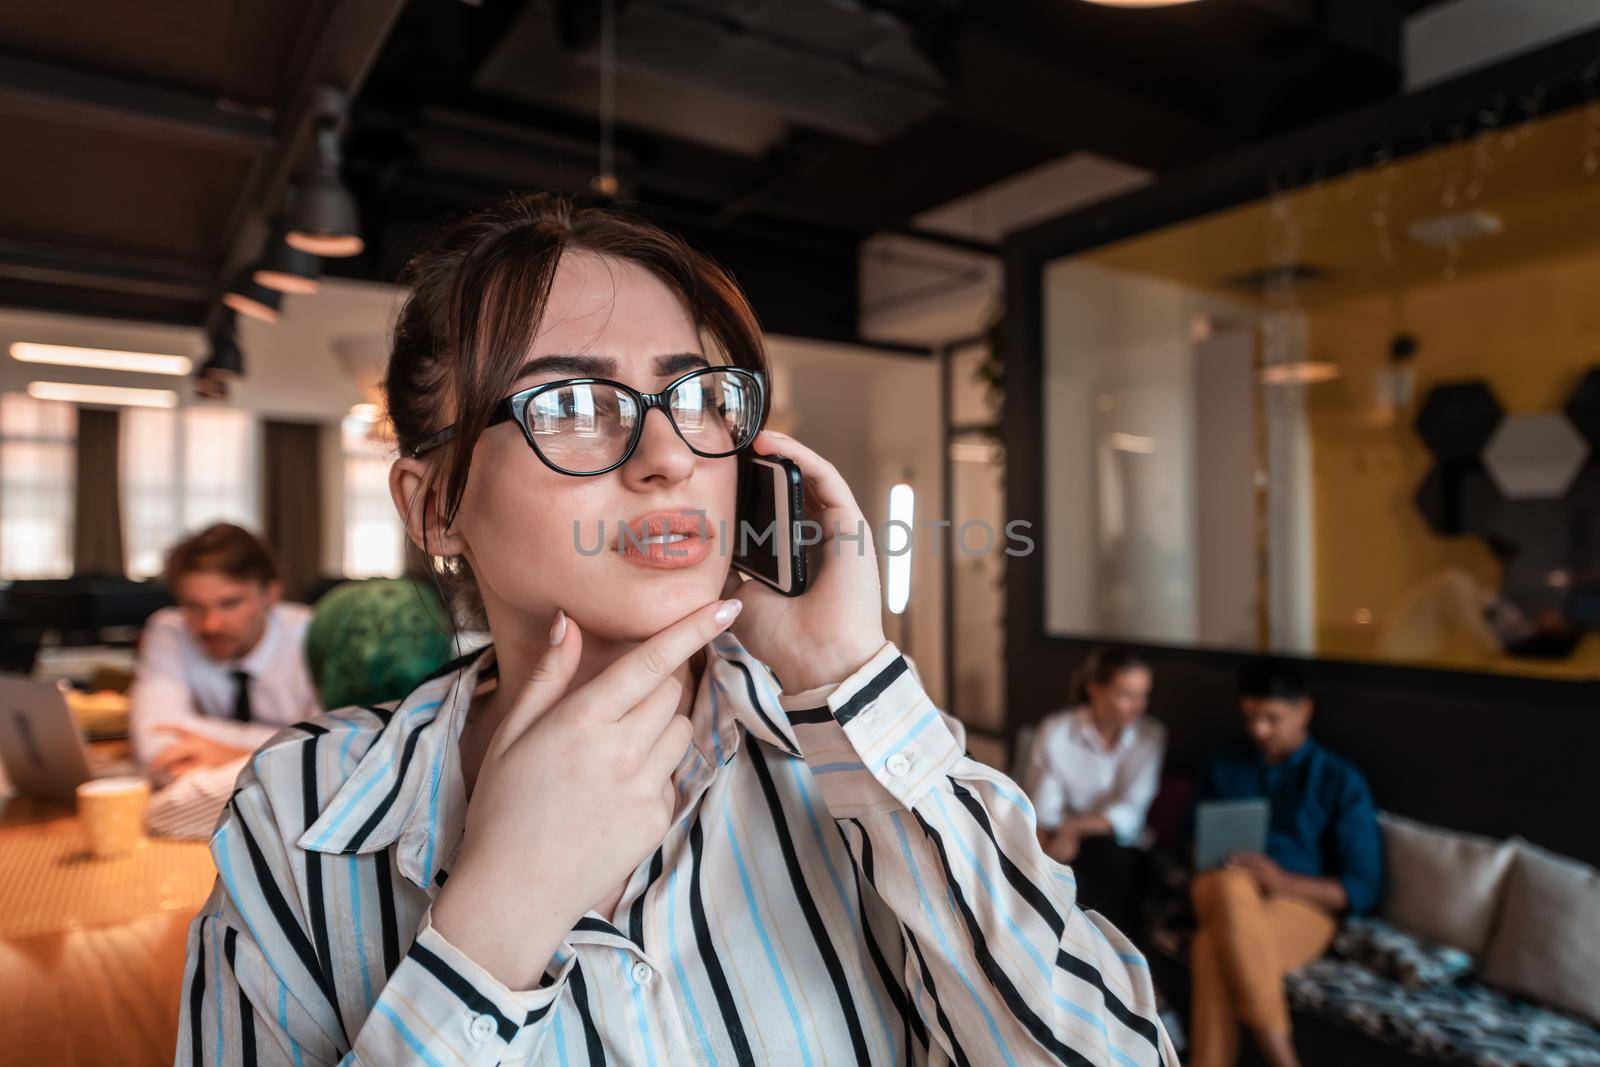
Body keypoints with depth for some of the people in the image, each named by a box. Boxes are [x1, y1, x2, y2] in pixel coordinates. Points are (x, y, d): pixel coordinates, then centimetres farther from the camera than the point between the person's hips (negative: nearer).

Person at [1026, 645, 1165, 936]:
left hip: (1123, 853, 1)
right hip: (1071, 853, -1)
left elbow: (1129, 814, -8)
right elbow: (1044, 813, -8)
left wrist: (1074, 826, -25)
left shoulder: (1151, 736, -1)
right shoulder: (1055, 732, -5)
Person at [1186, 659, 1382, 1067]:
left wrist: (1285, 881, -17)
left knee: (1213, 947, -36)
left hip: (1303, 904, -2)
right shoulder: (1222, 766, 13)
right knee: (1232, 888, -38)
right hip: (1221, 892, 2)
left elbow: (1364, 889, 0)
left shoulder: (1342, 781, 4)